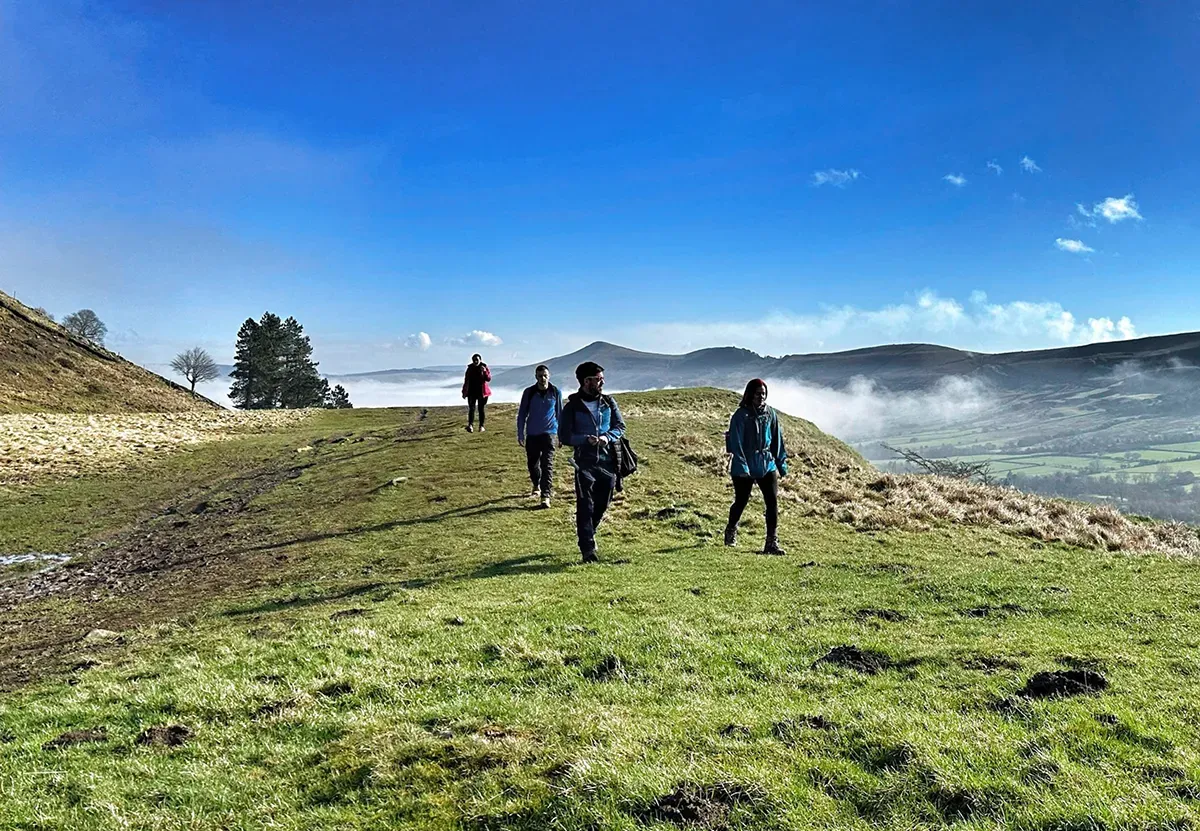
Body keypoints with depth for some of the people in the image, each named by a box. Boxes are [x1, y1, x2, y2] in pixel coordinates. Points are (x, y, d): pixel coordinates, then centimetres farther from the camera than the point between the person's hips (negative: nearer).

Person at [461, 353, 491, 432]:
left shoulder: (484, 367, 0)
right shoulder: (470, 368, 5)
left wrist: (485, 371, -25)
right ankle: (470, 425, -25)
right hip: (472, 391, 1)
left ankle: (481, 426, 13)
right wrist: (464, 391, 11)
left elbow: (489, 379, -9)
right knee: (471, 408, -13)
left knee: (481, 409, 4)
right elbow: (466, 380, 11)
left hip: (482, 391, -1)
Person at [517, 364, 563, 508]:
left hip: (549, 433, -2)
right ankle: (537, 486, 40)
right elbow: (522, 414, 4)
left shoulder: (556, 392, -2)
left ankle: (545, 496, -11)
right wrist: (520, 434, 2)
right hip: (532, 434, 2)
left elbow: (559, 413, 8)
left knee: (547, 465, -11)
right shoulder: (529, 392, -3)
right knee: (532, 463, 12)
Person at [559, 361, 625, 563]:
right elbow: (564, 436, -5)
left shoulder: (608, 402, 7)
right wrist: (585, 439, -19)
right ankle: (588, 550, -5)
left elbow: (620, 426, 9)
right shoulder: (572, 406, -4)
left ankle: (587, 534, 38)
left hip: (607, 461, 4)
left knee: (602, 504, 13)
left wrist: (608, 437, -11)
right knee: (585, 506, -7)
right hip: (585, 462, -4)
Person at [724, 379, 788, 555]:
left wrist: (782, 463, 11)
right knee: (741, 502, 10)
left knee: (773, 502, -6)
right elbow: (736, 443, -13)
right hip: (745, 468, -4)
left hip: (767, 465, 4)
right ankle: (731, 531, 38)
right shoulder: (741, 415, -10)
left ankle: (772, 543, -1)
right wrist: (741, 466, -18)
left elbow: (777, 440, 11)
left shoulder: (770, 414, 5)